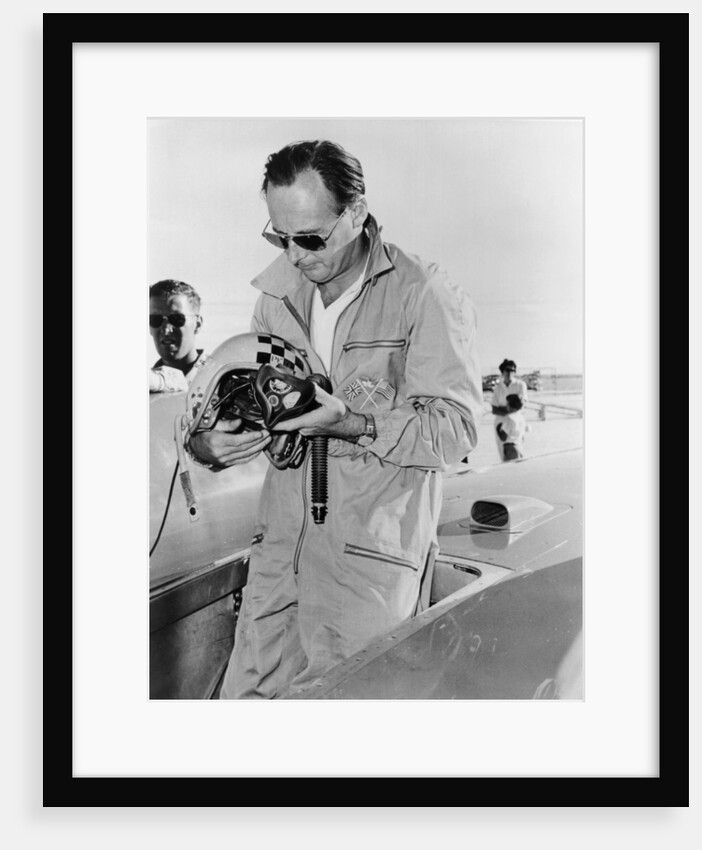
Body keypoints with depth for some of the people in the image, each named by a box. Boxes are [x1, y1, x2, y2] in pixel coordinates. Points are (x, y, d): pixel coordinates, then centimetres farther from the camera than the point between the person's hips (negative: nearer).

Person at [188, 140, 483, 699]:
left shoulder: (426, 295, -7)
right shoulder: (277, 295, 10)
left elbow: (456, 428, -11)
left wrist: (355, 423, -24)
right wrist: (207, 445, -5)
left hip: (373, 554, -5)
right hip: (280, 543, 5)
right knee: (246, 694, 11)